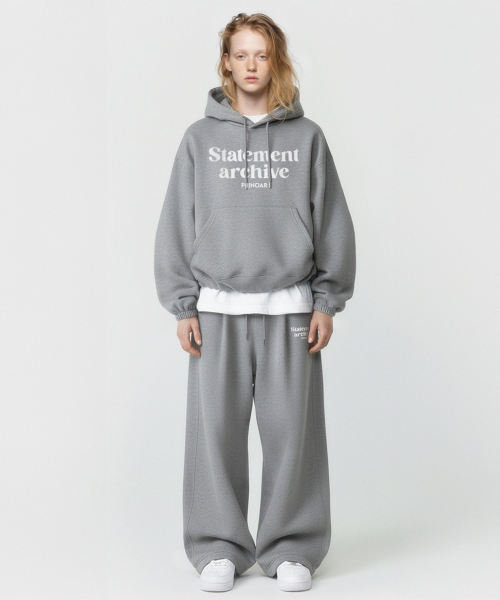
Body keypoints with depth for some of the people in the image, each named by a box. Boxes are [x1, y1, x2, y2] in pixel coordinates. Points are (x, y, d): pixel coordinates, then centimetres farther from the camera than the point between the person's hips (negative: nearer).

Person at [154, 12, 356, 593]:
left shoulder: (306, 137, 5)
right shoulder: (200, 138, 5)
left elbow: (333, 223, 6)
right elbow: (176, 225, 5)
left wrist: (327, 303, 1)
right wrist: (182, 307, 0)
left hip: (289, 309, 0)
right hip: (218, 309, 1)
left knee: (291, 430, 3)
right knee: (216, 429, 3)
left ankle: (291, 546, 16)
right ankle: (219, 547, 16)